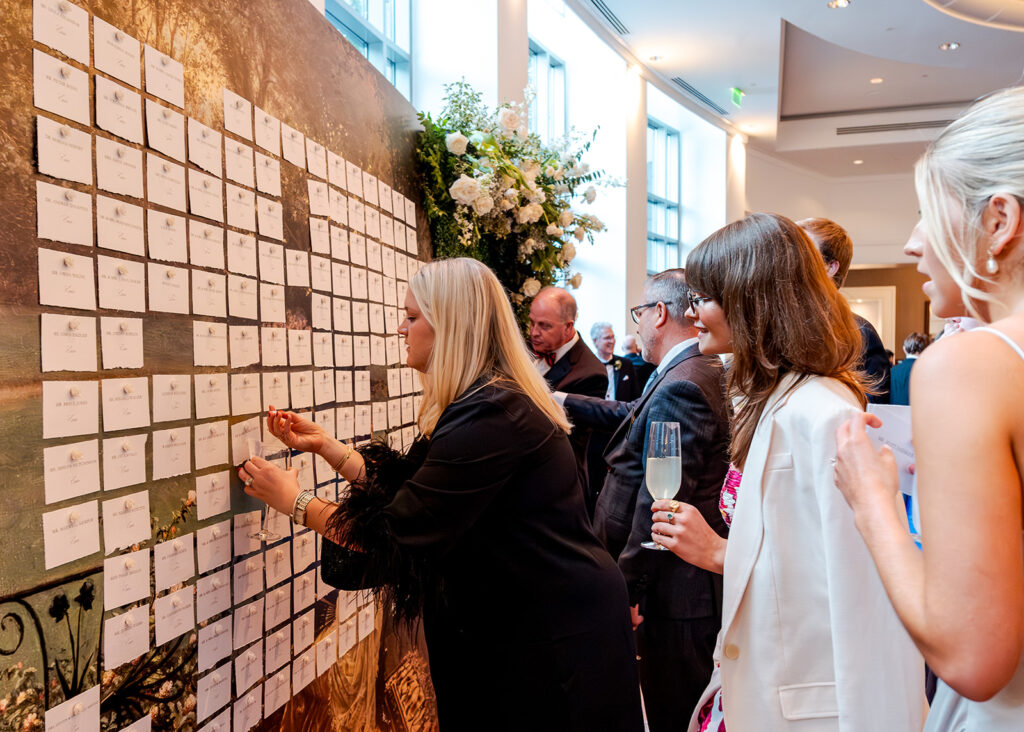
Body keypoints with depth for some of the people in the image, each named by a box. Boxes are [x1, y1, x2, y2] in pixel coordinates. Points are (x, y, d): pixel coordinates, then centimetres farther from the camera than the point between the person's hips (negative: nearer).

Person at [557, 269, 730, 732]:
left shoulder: (678, 389, -23)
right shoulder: (706, 372, 9)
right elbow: (632, 416, 22)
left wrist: (628, 586, -19)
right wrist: (565, 401, 30)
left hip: (676, 586, -10)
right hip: (700, 578, 10)